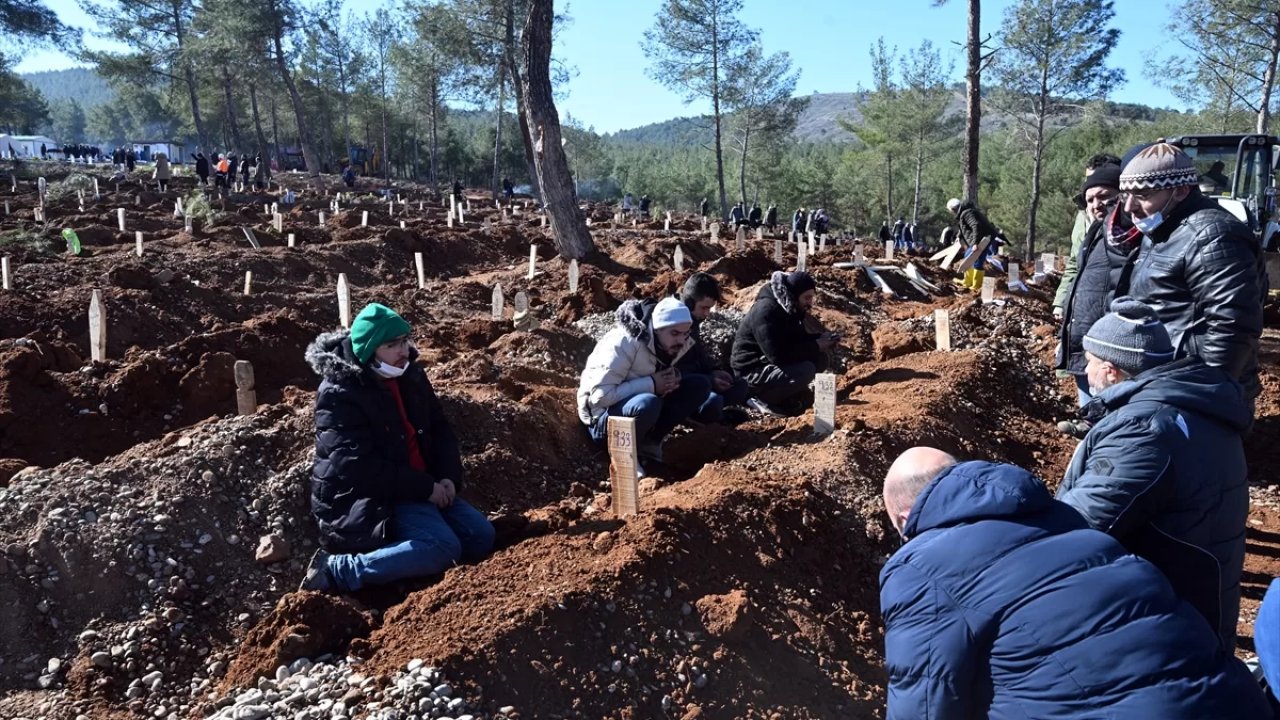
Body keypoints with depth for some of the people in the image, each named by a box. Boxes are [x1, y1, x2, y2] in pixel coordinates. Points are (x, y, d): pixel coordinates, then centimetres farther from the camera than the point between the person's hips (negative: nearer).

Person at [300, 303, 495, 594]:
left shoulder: (410, 373, 5)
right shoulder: (339, 395, -18)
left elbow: (440, 427, 13)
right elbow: (358, 467, -22)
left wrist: (448, 477, -5)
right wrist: (425, 488, -21)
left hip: (424, 485, 8)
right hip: (371, 496, -8)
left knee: (480, 536, -1)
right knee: (442, 547, -27)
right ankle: (335, 570, -18)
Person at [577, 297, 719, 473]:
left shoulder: (669, 345, -5)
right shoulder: (623, 343, -25)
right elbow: (600, 396, -29)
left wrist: (673, 379, -12)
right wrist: (651, 384, -26)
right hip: (604, 417, -7)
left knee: (701, 385, -8)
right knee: (648, 403, -40)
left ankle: (650, 443, -8)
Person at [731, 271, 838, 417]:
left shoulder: (789, 308, 4)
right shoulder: (766, 311, -25)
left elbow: (798, 339, 17)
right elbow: (778, 355, -30)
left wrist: (821, 338, -5)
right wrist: (815, 346, -22)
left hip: (773, 364, 9)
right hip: (753, 372, -9)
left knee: (820, 359, 0)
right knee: (806, 370, -27)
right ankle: (764, 400, -10)